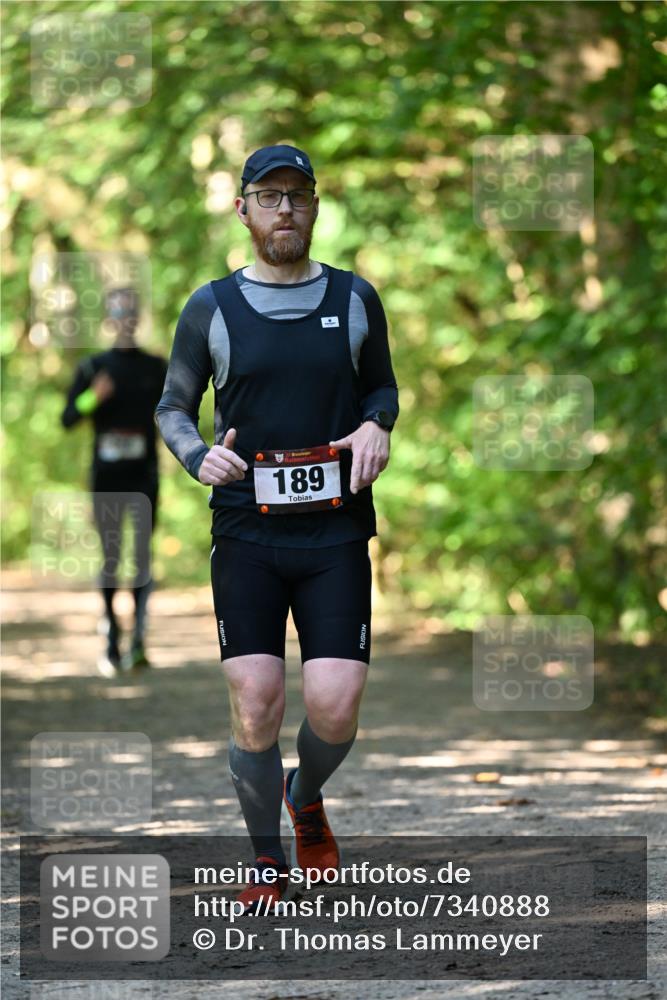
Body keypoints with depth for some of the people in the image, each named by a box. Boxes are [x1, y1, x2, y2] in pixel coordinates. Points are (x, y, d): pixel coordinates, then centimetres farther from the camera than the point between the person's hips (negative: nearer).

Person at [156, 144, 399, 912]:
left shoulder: (354, 300, 8)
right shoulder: (211, 308, 4)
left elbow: (382, 386, 21)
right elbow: (172, 407, 13)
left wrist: (376, 427, -2)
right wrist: (199, 458, -8)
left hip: (336, 534, 1)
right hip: (246, 534, -1)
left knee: (335, 708, -10)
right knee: (254, 709, -8)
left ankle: (307, 796, 25)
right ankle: (266, 859, 15)